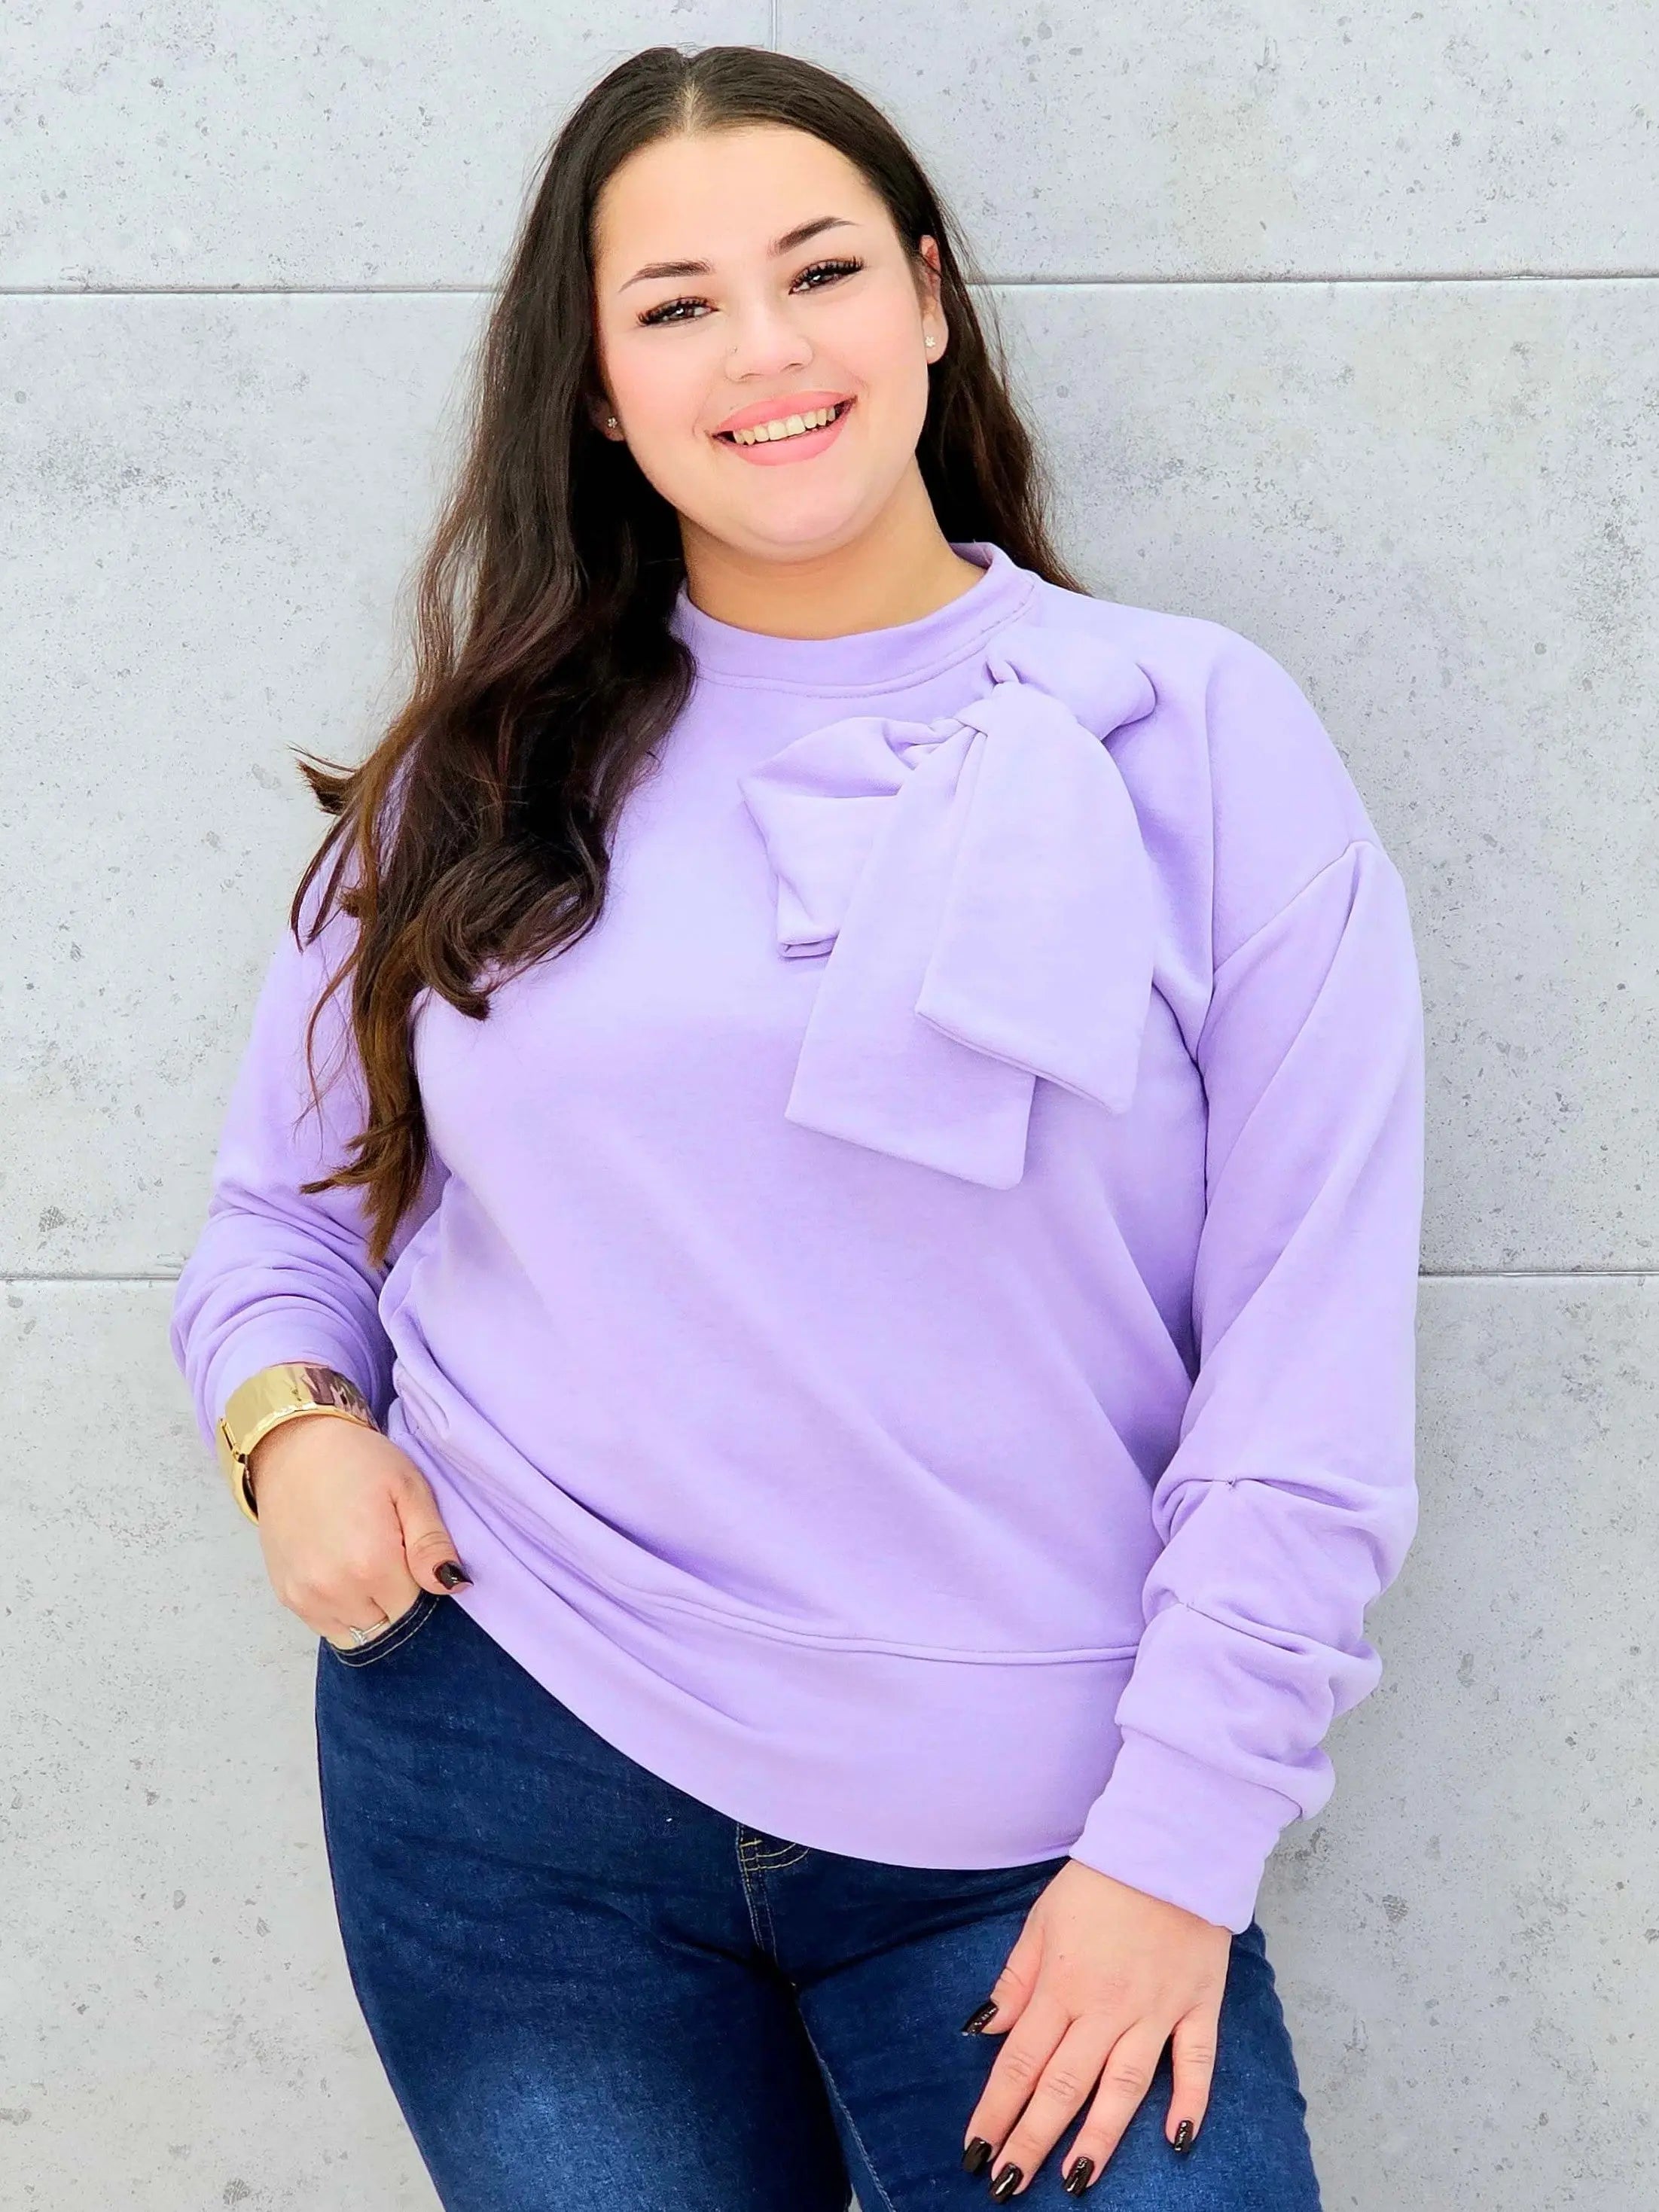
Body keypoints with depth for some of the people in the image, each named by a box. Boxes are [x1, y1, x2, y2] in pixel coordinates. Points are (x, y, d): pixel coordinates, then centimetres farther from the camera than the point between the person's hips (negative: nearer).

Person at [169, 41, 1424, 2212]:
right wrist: (290, 1417, -8)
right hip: (515, 1771, 2)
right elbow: (284, 1205, 14)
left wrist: (1178, 1846, -8)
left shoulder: (1198, 735, -2)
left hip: (1029, 1848, -1)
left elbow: (1314, 1370, -5)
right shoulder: (487, 778, 6)